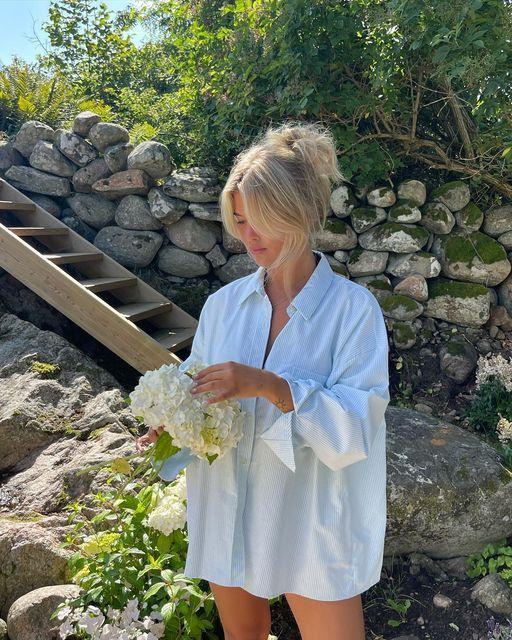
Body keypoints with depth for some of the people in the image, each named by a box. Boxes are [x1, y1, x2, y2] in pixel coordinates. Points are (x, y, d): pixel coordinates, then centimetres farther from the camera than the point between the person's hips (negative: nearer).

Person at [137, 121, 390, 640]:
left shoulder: (353, 307, -13)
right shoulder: (223, 304, -1)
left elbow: (357, 425, -20)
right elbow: (197, 390, 7)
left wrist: (271, 386, -31)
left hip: (312, 524, -4)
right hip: (227, 515, 4)